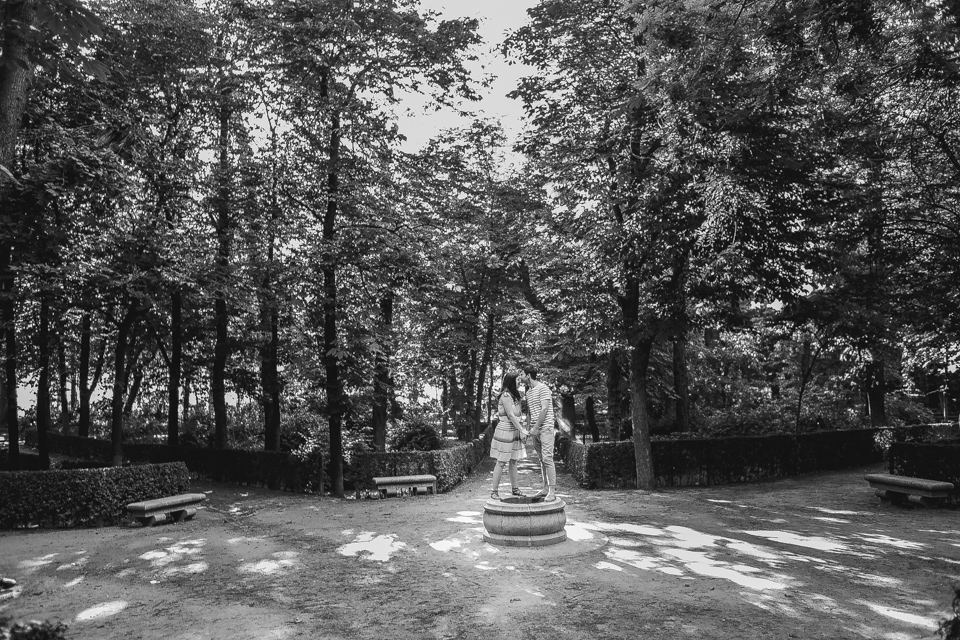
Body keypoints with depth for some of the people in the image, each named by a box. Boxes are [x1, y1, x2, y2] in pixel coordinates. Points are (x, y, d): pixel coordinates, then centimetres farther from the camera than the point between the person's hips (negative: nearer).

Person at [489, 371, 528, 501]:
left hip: (514, 432, 9)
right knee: (501, 462, -3)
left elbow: (516, 416, 13)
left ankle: (515, 489, 21)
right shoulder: (505, 395, -15)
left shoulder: (514, 395, 14)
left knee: (513, 461, 13)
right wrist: (522, 430, -15)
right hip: (505, 432, -9)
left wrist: (521, 429, 5)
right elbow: (510, 415, -17)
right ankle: (494, 491, 4)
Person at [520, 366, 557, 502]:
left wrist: (535, 427, -17)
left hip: (545, 428, -8)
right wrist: (527, 429, 13)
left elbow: (544, 409, -16)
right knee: (541, 460, 9)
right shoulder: (528, 392, 17)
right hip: (535, 430, 8)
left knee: (547, 458, -11)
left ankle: (551, 492, -9)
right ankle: (545, 488, 14)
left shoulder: (543, 388, -9)